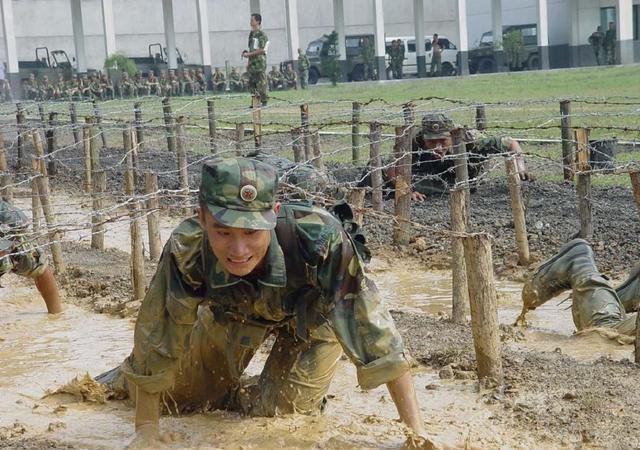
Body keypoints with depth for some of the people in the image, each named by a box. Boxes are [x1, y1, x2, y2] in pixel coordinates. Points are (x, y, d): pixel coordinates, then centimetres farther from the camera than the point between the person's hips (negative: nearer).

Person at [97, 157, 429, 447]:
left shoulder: (319, 238, -46)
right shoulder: (187, 250, -39)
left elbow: (371, 329, -41)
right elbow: (158, 335, -25)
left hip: (314, 313, -1)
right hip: (234, 313, 2)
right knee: (181, 394, 13)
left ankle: (232, 397, 24)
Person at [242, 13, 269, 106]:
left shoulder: (261, 34, -10)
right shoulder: (251, 34, 16)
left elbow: (261, 50, -17)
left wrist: (248, 54, -15)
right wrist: (248, 63, 19)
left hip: (260, 63, -8)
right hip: (252, 63, 8)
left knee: (261, 84, -6)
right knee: (251, 84, 8)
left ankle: (264, 102, 0)